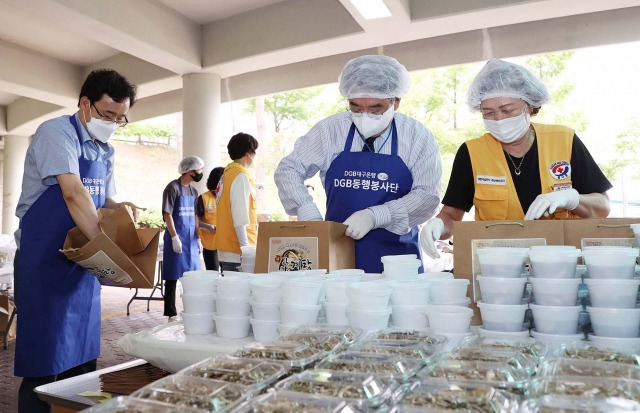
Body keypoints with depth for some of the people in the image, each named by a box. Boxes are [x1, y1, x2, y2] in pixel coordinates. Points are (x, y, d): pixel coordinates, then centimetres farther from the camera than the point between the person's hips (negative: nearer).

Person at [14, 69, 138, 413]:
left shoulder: (106, 151, 12)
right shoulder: (57, 132, -12)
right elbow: (73, 193, -24)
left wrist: (119, 209, -5)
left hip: (84, 260, 7)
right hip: (44, 261, -7)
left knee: (82, 358, 14)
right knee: (44, 364, 0)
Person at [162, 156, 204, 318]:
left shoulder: (193, 191, 12)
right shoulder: (173, 187, -10)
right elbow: (167, 214, -13)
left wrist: (198, 238, 10)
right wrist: (175, 237, -18)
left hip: (191, 238, 7)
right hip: (176, 237, -7)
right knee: (173, 276, 0)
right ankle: (171, 313, 8)